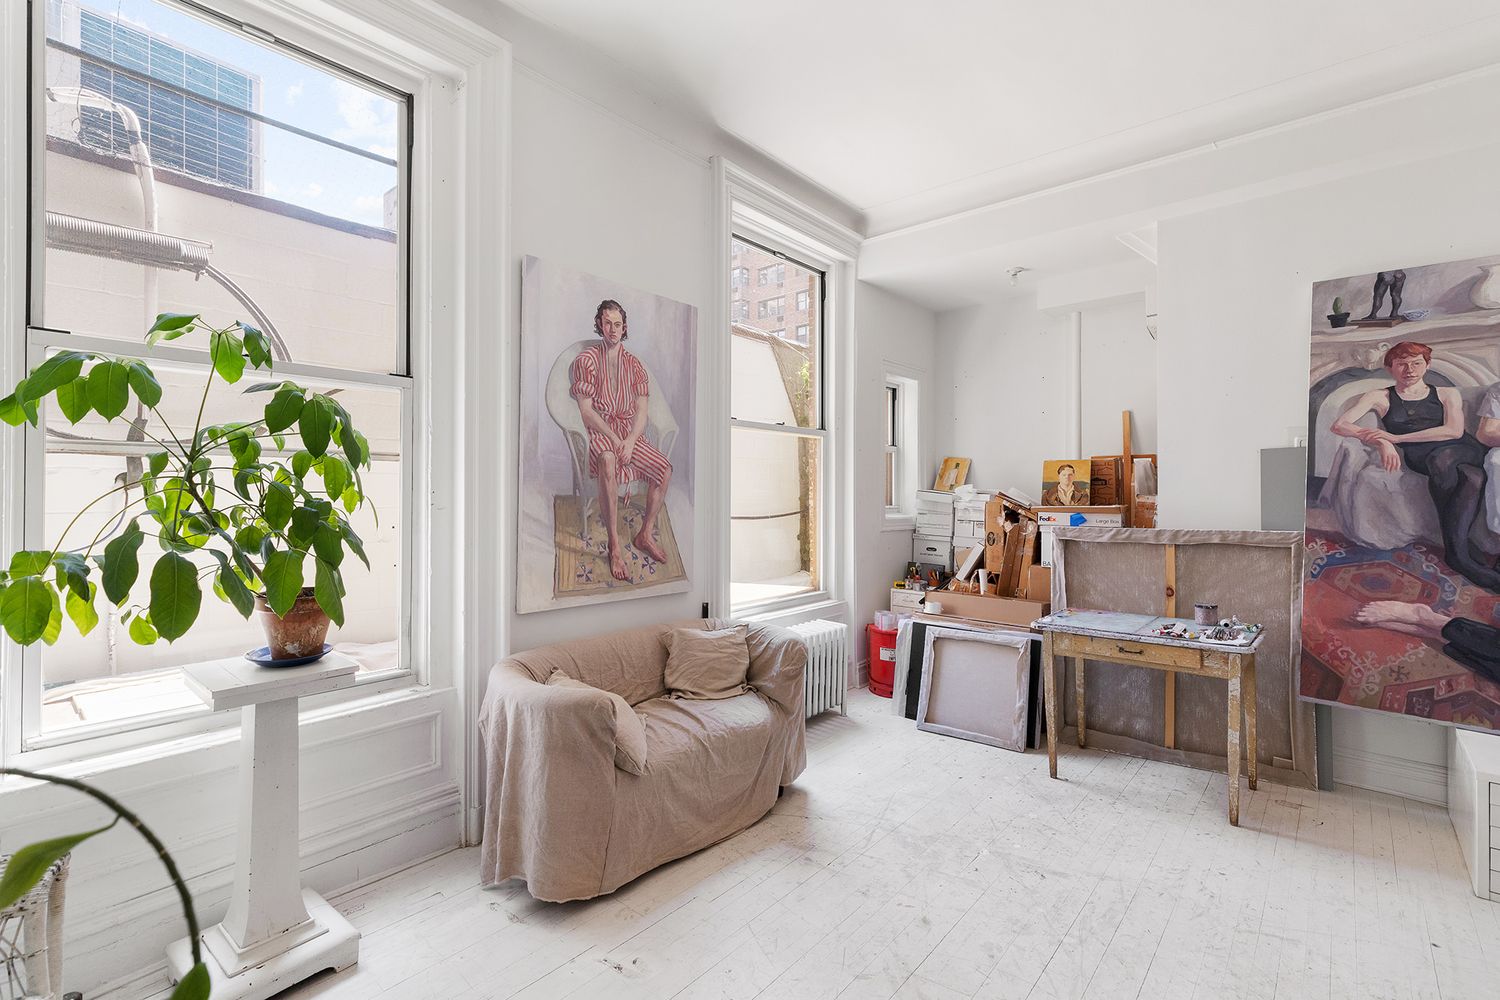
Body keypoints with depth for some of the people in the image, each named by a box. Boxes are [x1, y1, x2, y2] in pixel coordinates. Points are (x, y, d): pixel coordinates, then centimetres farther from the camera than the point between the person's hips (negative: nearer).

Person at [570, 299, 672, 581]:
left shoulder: (634, 364, 12)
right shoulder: (586, 359, -1)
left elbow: (641, 410, 4)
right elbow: (586, 410, -8)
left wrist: (630, 441, -14)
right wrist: (615, 440, -18)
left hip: (630, 431, 5)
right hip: (598, 431, -5)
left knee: (665, 468, -15)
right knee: (608, 460, -38)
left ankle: (645, 535, 0)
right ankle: (614, 545, -34)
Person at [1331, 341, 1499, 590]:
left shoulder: (1447, 394, 21)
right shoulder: (1380, 397, 18)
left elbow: (1454, 430, 1)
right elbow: (1339, 425, 0)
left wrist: (1396, 437, -11)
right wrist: (1380, 443, -17)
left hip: (1463, 451, 1)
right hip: (1418, 457, -1)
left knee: (1440, 457, -38)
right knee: (1474, 476, -35)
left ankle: (1455, 550, -33)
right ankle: (1459, 551, -29)